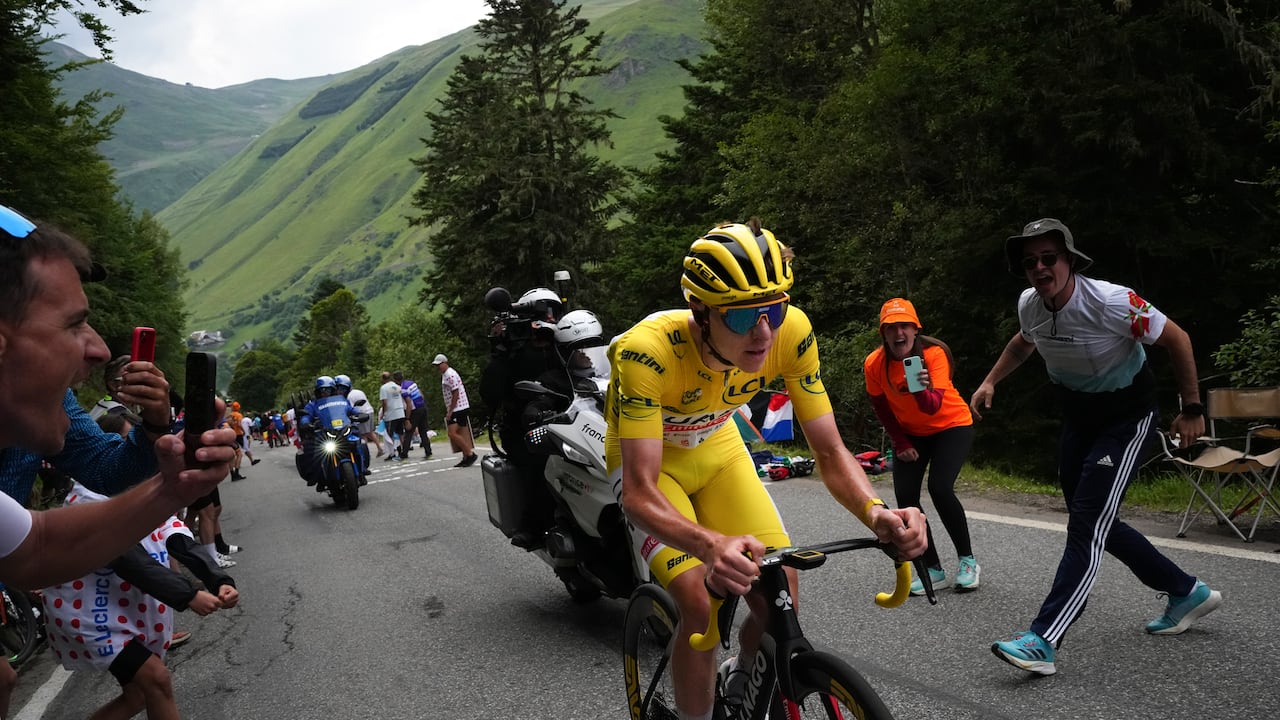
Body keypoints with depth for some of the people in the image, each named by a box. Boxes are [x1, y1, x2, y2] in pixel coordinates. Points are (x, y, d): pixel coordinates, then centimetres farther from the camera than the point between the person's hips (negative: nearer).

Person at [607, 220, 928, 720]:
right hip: (647, 458, -3)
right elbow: (640, 491, -41)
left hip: (715, 447, 4)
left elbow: (831, 453, -22)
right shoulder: (649, 350, -39)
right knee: (699, 600, -23)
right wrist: (712, 545, -60)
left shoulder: (791, 334, -28)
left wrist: (876, 513, -43)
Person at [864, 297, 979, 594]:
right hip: (911, 433, 4)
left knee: (940, 489, -22)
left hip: (952, 425, -4)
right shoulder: (874, 364, -17)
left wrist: (922, 390, -58)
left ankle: (968, 561, -1)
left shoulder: (934, 353, -26)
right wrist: (901, 443, -2)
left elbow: (933, 406, -37)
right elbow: (881, 407, 1)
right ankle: (933, 569, 7)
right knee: (905, 497, -9)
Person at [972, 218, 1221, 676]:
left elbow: (1176, 339, -15)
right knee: (1094, 522, 12)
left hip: (1126, 417, -7)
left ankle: (1042, 641, -20)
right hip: (1077, 416, 7)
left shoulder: (1110, 301, -27)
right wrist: (990, 383, 9)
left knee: (1087, 524, -16)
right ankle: (1186, 592, 31)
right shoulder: (1029, 304, -8)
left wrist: (1192, 409, -11)